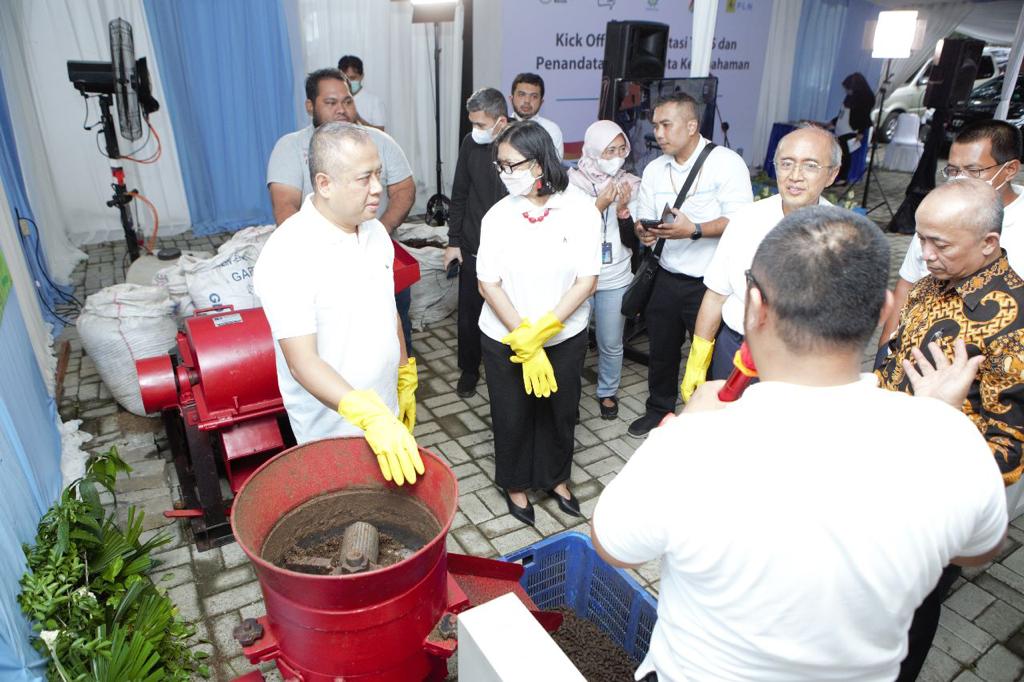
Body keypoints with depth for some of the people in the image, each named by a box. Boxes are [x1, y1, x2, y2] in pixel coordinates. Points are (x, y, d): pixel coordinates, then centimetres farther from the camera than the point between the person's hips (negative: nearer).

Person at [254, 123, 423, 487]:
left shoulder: (375, 231, 0)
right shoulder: (287, 255, -24)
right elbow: (302, 361, -28)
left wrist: (406, 382, 16)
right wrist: (368, 415, -40)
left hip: (385, 415, 7)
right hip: (331, 431, -7)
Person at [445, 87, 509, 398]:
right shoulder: (470, 144, -2)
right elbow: (459, 195, 7)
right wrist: (454, 241, 6)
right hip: (472, 249, 3)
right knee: (469, 315, 11)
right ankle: (469, 370, 32)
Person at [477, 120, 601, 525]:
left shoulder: (581, 211, -10)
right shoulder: (498, 216, -7)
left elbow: (587, 280, -12)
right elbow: (488, 283, -8)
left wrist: (541, 332, -20)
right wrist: (524, 338, -17)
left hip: (565, 337, 0)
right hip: (505, 338, 0)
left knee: (561, 412, 16)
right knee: (512, 415, 12)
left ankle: (556, 478, 42)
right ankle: (516, 484, 37)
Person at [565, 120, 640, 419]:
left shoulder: (630, 184, -3)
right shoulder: (573, 182, -8)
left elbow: (632, 241, -2)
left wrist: (623, 210, -19)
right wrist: (599, 205, -21)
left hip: (615, 280, 2)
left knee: (611, 344, 12)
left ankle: (607, 391, 36)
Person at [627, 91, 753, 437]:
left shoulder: (726, 162, -11)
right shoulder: (654, 169, 7)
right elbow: (643, 219, 7)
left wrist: (694, 230, -31)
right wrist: (644, 232, -16)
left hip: (711, 282, -5)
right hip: (668, 278, 6)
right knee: (661, 350, 18)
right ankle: (659, 410, 40)